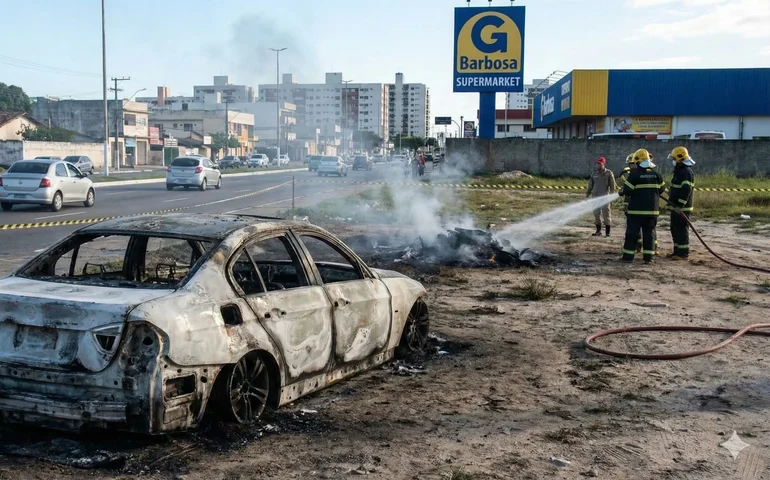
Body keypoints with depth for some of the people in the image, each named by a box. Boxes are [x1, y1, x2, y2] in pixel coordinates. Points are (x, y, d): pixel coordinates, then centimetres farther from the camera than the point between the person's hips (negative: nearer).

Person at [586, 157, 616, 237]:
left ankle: (607, 231, 2)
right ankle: (598, 231, 15)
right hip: (596, 196, 4)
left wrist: (612, 194, -11)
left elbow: (612, 185, -3)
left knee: (606, 214, -3)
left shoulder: (609, 173, -1)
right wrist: (587, 194, 10)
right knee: (596, 214, 6)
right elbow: (590, 185, 15)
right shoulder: (594, 174, 11)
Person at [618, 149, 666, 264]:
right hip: (652, 209, 4)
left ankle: (628, 255, 4)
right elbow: (662, 188, 14)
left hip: (636, 209, -4)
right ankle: (648, 256, 5)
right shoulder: (656, 174, 5)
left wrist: (621, 192, 8)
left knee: (632, 232, 3)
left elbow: (627, 190, -13)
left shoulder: (634, 174, -10)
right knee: (649, 233, 8)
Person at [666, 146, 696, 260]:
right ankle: (677, 251, 22)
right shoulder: (680, 171, 17)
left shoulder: (686, 172, -17)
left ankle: (683, 253, -4)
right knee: (675, 229, 15)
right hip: (676, 207, 11)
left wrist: (680, 206, -26)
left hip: (682, 208, -11)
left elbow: (686, 190, -24)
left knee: (681, 229, -7)